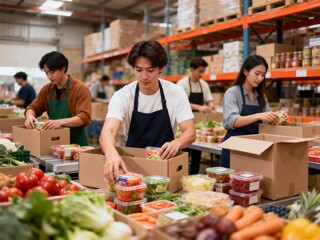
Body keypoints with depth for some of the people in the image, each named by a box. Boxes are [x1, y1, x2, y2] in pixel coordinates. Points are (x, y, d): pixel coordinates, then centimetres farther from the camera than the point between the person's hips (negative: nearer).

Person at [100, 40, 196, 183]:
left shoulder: (176, 92, -8)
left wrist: (177, 143, -36)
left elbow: (190, 132, -12)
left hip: (165, 161, -1)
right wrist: (111, 153, -50)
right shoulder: (122, 96, -12)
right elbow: (108, 131, -27)